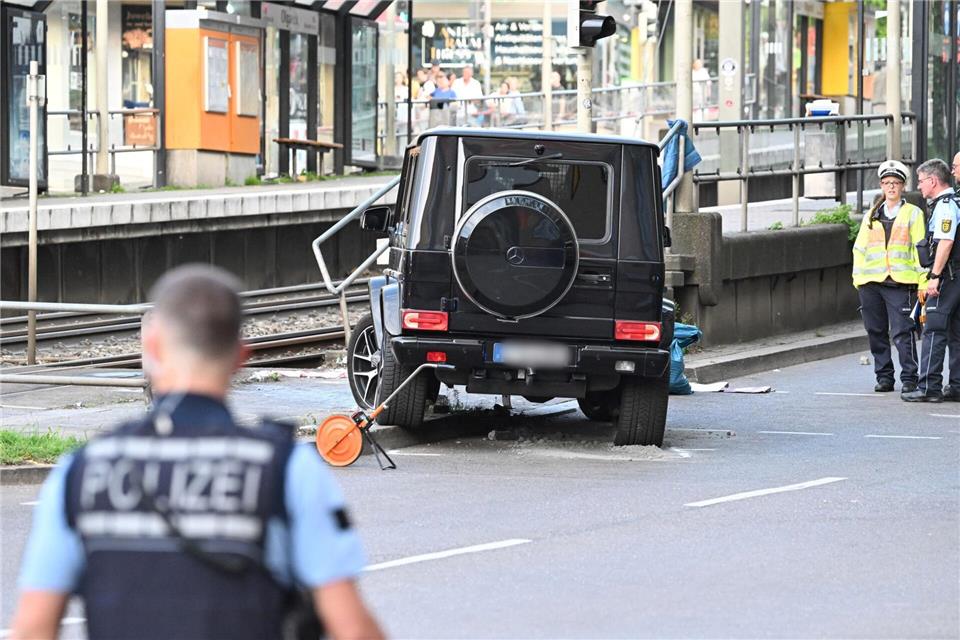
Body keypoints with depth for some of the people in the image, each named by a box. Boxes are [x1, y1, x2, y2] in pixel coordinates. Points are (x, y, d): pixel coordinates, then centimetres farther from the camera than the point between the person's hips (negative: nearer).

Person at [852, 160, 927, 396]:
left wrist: (923, 281, -6)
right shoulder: (872, 216, 19)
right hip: (871, 282, 5)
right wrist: (858, 277, 9)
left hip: (900, 282, -5)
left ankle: (909, 378, -5)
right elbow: (860, 248, 19)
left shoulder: (913, 214, 7)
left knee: (902, 332, -11)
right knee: (876, 332, 6)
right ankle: (884, 377, 15)